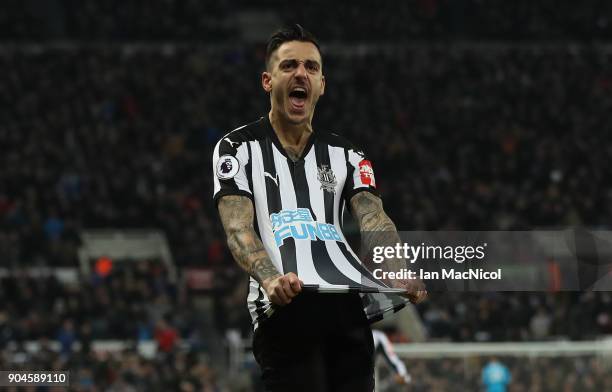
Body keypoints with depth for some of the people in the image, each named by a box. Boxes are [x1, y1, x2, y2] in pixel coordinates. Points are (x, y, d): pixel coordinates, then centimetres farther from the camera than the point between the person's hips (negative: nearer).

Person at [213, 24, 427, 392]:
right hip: (284, 308, -4)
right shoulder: (238, 148, 11)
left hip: (349, 306, 4)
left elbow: (374, 218, 6)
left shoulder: (345, 154, 23)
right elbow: (238, 227, -3)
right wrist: (270, 278, -25)